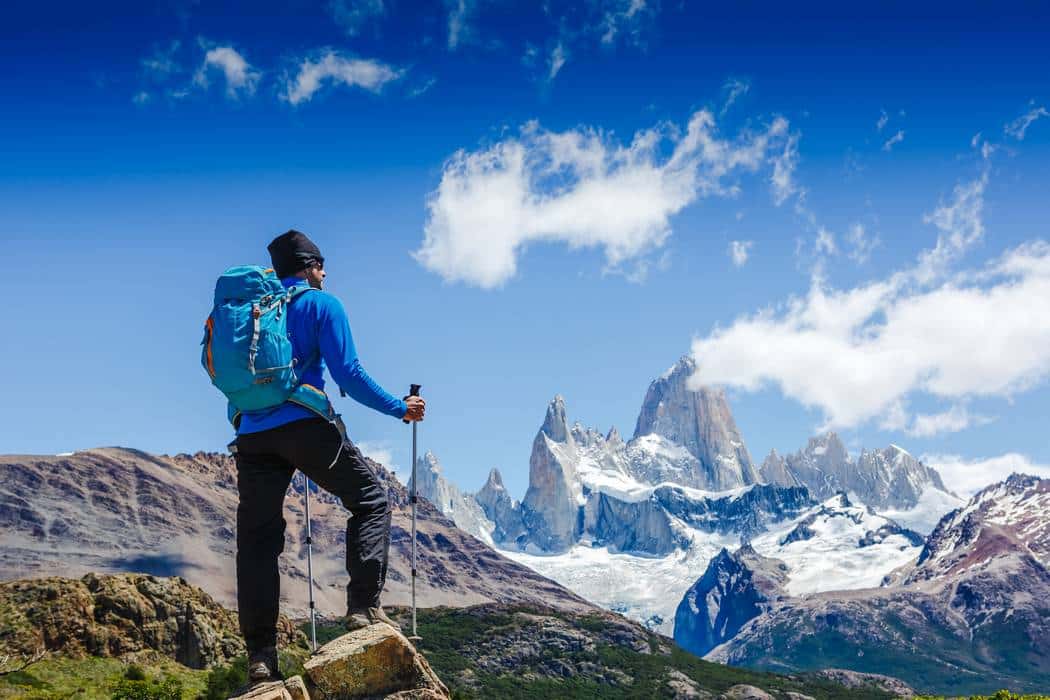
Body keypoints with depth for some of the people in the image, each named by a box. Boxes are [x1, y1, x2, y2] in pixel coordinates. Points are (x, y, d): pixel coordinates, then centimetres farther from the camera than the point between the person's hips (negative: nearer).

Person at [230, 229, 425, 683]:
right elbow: (347, 373, -4)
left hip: (252, 435, 5)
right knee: (371, 501, 11)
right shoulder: (321, 305, 5)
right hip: (305, 424, -5)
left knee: (257, 540, 6)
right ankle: (363, 607, -3)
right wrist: (400, 408, 5)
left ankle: (260, 655, 3)